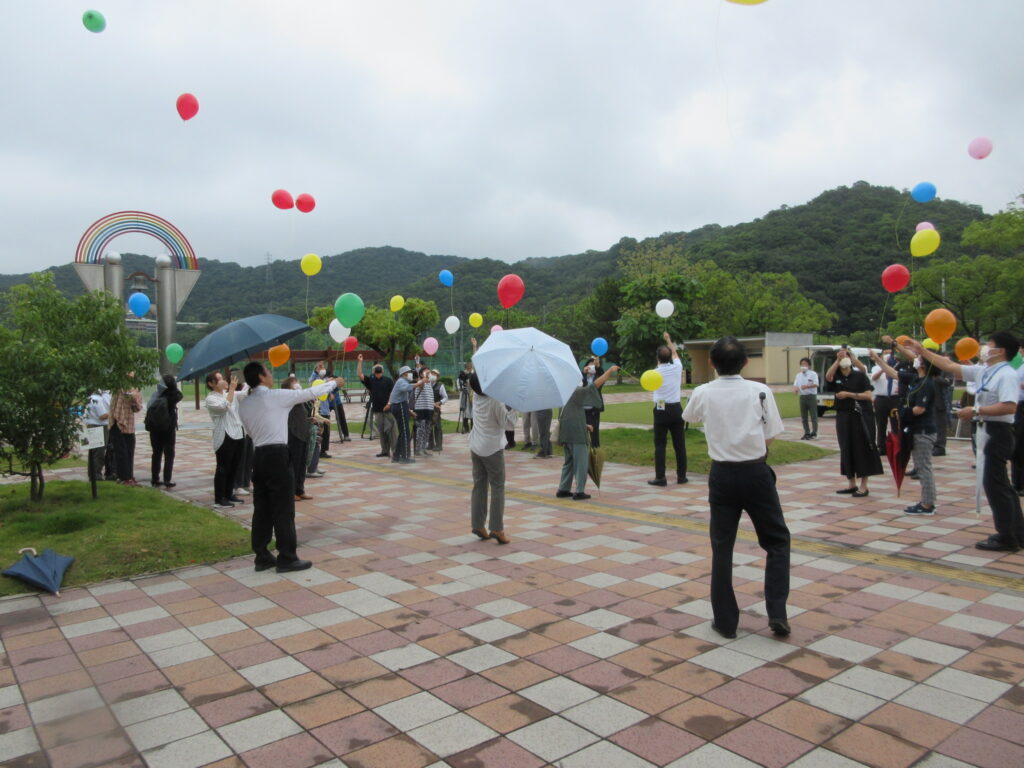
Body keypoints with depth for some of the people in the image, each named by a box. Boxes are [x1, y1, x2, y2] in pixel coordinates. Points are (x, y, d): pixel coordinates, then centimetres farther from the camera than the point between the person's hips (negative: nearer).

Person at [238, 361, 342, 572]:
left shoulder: (244, 405, 11)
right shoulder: (275, 396, -8)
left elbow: (251, 430, 17)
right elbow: (309, 393, -1)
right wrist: (333, 383, 15)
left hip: (259, 456, 7)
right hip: (277, 456, -7)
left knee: (262, 508, 12)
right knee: (283, 509, -1)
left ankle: (262, 556, 18)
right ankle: (287, 558, 4)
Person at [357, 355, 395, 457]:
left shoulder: (388, 380, 1)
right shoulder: (371, 380, 9)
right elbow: (359, 375, 0)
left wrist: (390, 403, -17)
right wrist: (359, 362, -7)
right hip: (377, 410, 4)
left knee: (390, 430, -5)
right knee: (381, 431, 8)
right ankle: (385, 450, 16)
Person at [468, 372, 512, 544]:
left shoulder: (476, 397, 1)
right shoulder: (496, 400, -17)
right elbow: (506, 421, -13)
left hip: (475, 447, 6)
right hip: (492, 448, -6)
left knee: (479, 486, 11)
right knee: (497, 487, 0)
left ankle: (478, 525, 14)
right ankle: (497, 528, -2)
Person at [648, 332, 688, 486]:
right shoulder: (677, 368, 1)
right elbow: (675, 353, 23)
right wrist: (669, 340, 39)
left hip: (660, 410, -2)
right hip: (676, 409, 2)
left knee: (660, 444, 1)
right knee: (680, 444, 8)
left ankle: (660, 477, 0)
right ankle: (681, 476, 15)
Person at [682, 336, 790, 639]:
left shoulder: (702, 393, -4)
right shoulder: (760, 391, -9)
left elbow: (688, 416, 17)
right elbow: (770, 437, -6)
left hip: (722, 475, 1)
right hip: (756, 472, -1)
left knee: (722, 546, 10)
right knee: (777, 540, 17)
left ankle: (725, 620, 17)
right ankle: (777, 612, 9)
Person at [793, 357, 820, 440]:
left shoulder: (813, 374, -2)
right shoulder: (798, 375, 14)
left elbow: (816, 384, -14)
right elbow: (795, 385, 10)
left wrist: (807, 386, -30)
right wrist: (795, 389, -14)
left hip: (811, 396, -5)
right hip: (802, 397, 5)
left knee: (813, 416, -4)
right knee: (804, 417, 8)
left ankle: (814, 433, -1)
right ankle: (807, 433, 15)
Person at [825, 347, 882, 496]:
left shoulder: (860, 375, -1)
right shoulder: (836, 376, 6)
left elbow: (868, 395, -7)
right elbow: (828, 376, -18)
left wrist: (848, 394, -14)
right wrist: (838, 359, -17)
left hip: (861, 417, -3)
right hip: (843, 417, 4)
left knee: (862, 449, -1)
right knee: (846, 450, 8)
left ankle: (864, 486, 6)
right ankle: (851, 484, 20)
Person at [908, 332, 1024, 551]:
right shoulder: (983, 372, 11)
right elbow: (951, 366, 17)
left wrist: (976, 410, -22)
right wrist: (922, 351, 16)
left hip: (998, 432, -9)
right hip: (986, 431, 9)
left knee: (994, 483, -5)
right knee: (999, 484, 15)